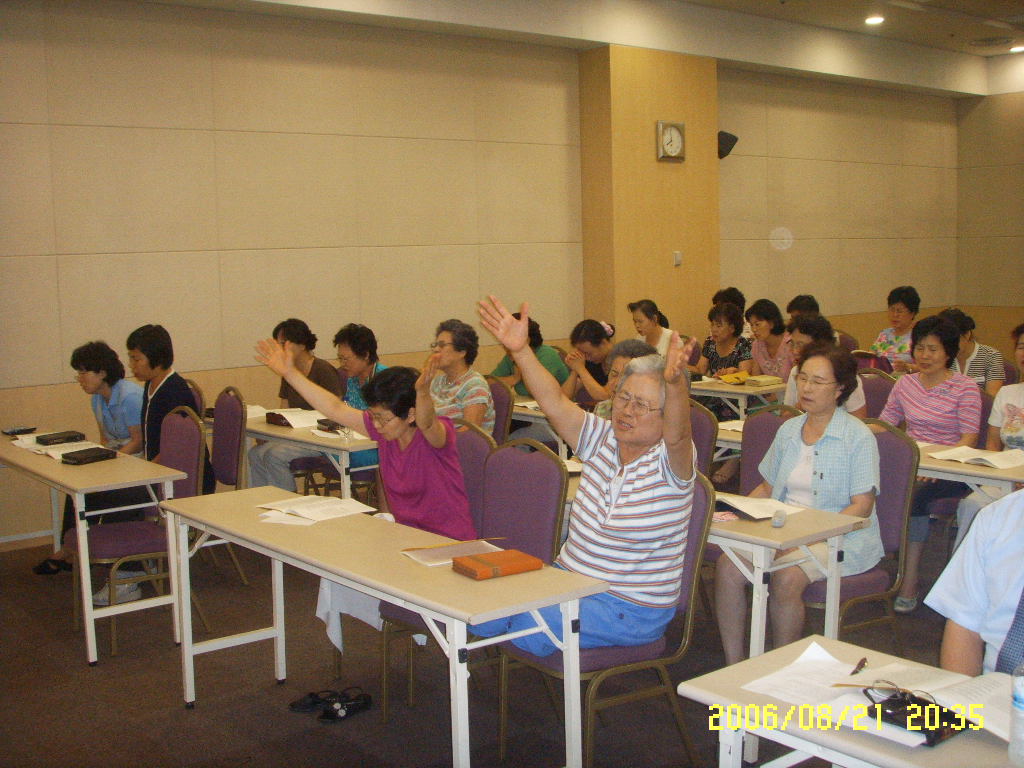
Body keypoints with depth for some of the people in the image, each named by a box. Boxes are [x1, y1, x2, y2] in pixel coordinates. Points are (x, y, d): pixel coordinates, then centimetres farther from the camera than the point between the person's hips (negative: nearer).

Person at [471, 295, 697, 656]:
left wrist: (675, 382, -55)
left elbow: (677, 433, -35)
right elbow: (557, 404, -5)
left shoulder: (671, 461, -12)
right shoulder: (603, 440, 6)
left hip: (631, 609, -6)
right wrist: (520, 351, -18)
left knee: (520, 623, -25)